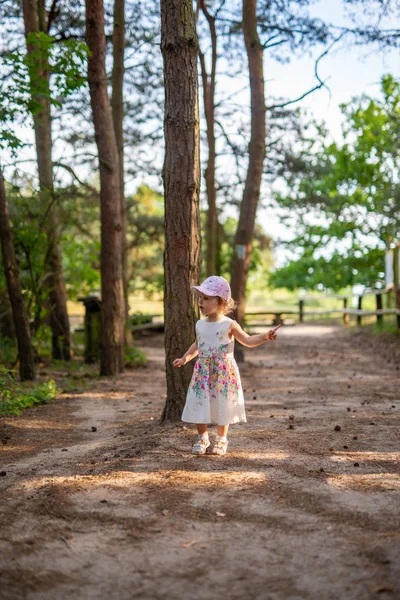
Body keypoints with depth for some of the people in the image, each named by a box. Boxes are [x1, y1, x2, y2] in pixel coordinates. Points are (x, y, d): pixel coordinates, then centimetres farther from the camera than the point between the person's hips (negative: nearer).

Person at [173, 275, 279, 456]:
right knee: (200, 404, 3)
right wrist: (185, 358, 16)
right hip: (203, 372, 4)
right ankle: (202, 438, 23)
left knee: (223, 406, 6)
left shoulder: (229, 325, -10)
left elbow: (248, 341, -8)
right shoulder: (200, 324, 5)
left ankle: (221, 440, 25)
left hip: (224, 372, -4)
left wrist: (265, 337, -23)